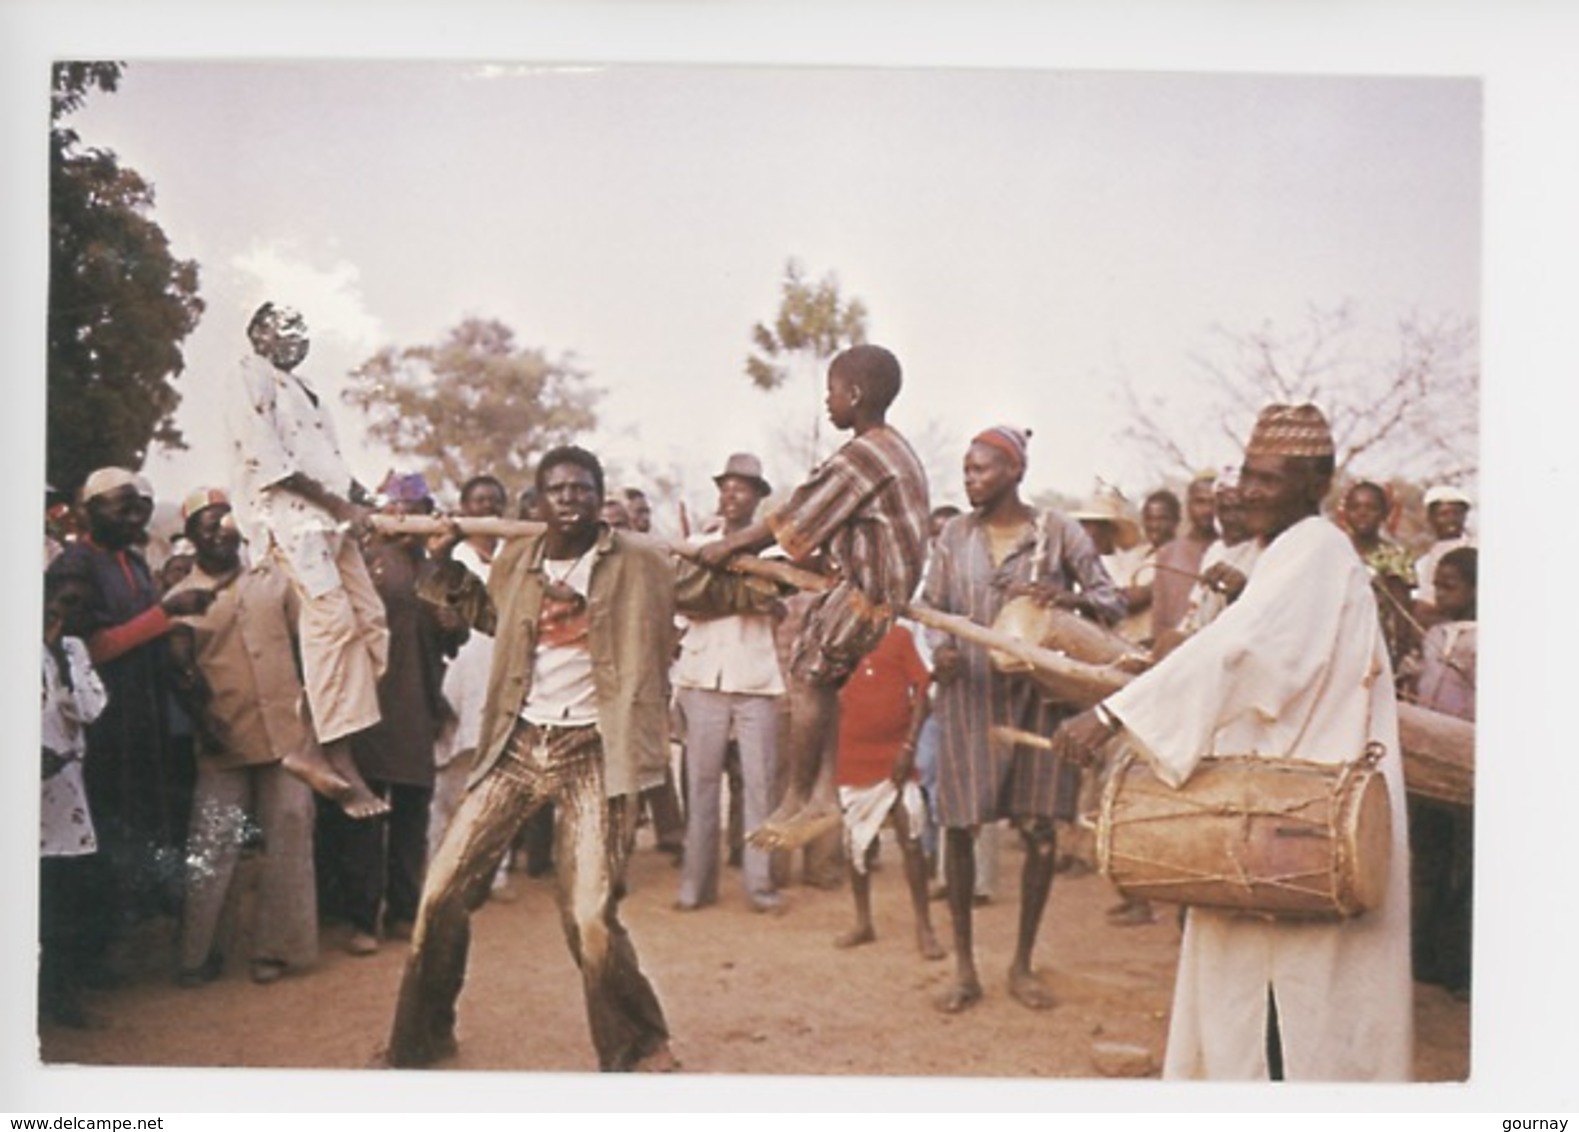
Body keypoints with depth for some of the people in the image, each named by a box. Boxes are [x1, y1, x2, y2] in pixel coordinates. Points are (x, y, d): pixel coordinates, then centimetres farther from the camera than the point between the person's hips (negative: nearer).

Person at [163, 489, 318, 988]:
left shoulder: (272, 578, 8)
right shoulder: (181, 598, 0)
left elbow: (304, 637, 10)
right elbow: (180, 674, -3)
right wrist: (202, 722, -12)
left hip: (286, 727, 3)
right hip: (225, 738, -3)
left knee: (289, 832, 4)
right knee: (213, 845, 0)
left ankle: (276, 945, 15)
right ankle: (194, 955, 12)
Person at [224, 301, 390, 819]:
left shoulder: (301, 387, 28)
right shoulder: (252, 379, 1)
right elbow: (264, 456, -12)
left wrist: (359, 497, 5)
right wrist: (333, 501, -13)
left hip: (329, 515, 9)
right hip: (287, 511, -9)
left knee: (368, 620, -2)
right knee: (332, 617, -20)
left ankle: (327, 748, -2)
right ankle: (333, 753, -17)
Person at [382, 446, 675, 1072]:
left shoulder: (639, 562, -6)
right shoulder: (516, 559, 7)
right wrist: (445, 565, 16)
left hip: (591, 750, -4)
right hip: (519, 743, 5)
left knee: (590, 917, -11)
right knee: (442, 891, 4)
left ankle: (639, 1049, 14)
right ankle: (421, 1037, 26)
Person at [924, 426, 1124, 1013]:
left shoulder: (1058, 531, 0)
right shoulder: (955, 535, 7)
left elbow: (1112, 600, 0)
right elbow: (931, 609, 11)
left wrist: (1068, 598, -21)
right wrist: (940, 652, -10)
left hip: (1037, 693, -1)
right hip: (969, 692, 1)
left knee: (1040, 832, 2)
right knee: (960, 826, 0)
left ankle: (1022, 964, 20)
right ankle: (965, 967, 15)